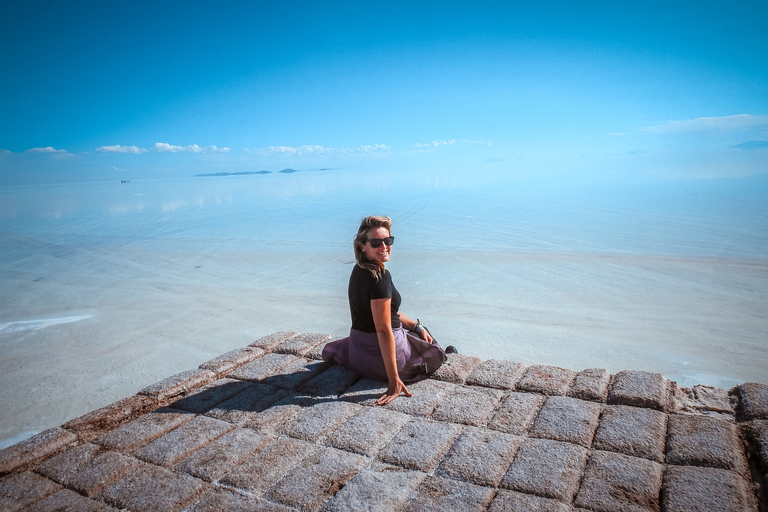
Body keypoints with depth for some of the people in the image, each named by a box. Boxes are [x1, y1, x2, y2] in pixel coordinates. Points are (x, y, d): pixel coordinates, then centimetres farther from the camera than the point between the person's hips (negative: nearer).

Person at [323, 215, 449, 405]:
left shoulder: (359, 270, 3)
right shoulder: (380, 277, -27)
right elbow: (384, 330, -29)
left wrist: (416, 326, 19)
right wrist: (394, 380, -27)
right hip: (379, 355, -7)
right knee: (436, 354, 20)